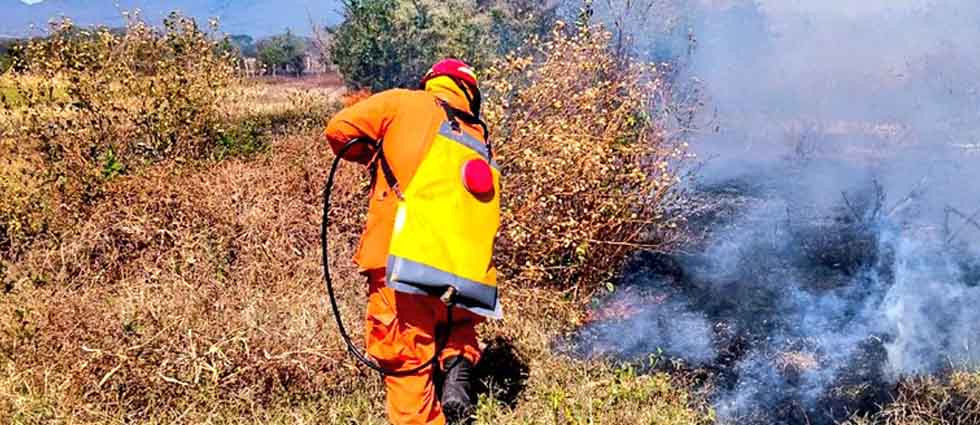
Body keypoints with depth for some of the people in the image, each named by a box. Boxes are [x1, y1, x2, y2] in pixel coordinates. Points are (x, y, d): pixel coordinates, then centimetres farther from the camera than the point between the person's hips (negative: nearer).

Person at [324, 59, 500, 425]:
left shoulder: (406, 104, 4)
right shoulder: (481, 143, 15)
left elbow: (340, 129, 1)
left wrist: (374, 157, 19)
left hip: (401, 267, -4)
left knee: (406, 365, 5)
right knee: (458, 335, 29)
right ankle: (457, 368, 3)